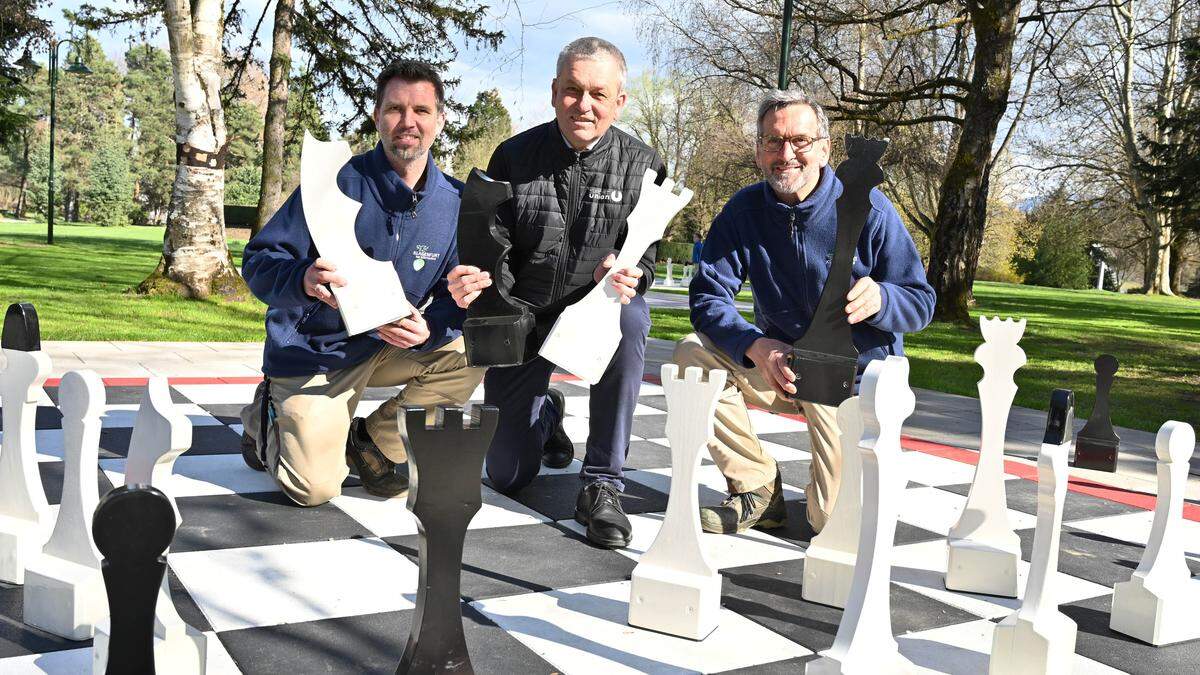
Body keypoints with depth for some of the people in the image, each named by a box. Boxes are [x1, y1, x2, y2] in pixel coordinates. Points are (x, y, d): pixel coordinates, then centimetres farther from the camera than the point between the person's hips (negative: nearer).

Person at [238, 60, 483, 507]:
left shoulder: (455, 202, -5)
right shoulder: (337, 182, -16)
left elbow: (458, 294, -2)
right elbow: (258, 261, -16)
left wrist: (429, 328, -26)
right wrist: (303, 281, -40)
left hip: (391, 347, 4)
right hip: (313, 349, -4)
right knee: (315, 489, -15)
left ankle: (372, 441, 1)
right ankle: (265, 421, 21)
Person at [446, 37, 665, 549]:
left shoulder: (642, 165, -7)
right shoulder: (515, 156, -7)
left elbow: (646, 253, -9)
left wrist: (628, 274, -34)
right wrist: (473, 280, -32)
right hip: (525, 317, 1)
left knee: (630, 319, -39)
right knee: (507, 477, 2)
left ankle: (602, 485, -25)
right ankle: (545, 413, 41)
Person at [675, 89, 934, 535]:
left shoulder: (867, 208, -13)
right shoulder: (744, 210, -4)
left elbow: (921, 303, -10)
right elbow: (707, 297, -11)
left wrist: (879, 298, -35)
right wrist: (756, 346, -30)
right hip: (778, 364, 4)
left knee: (836, 518, -18)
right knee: (692, 355, -22)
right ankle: (759, 494, -9)